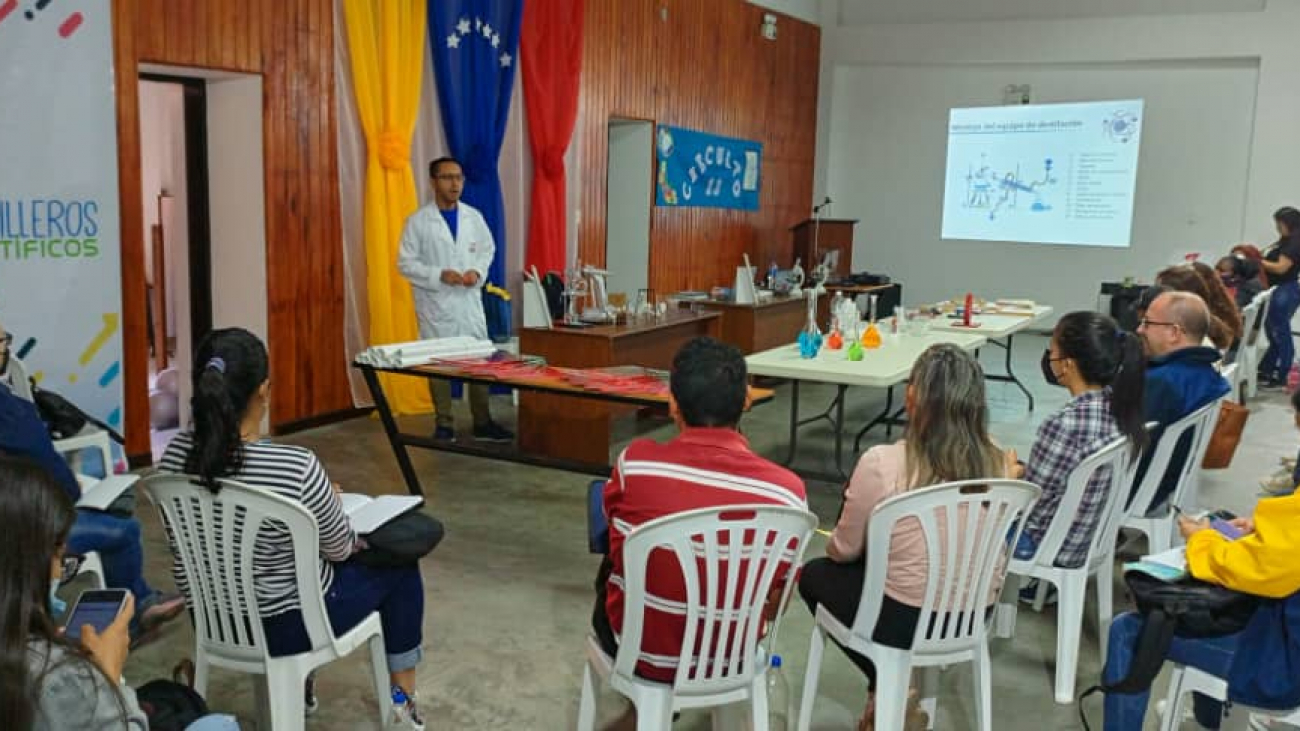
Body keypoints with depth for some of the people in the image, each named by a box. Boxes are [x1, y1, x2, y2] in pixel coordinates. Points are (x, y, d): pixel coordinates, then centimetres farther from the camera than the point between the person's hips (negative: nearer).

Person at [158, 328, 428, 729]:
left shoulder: (176, 454, -14)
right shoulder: (297, 467, -32)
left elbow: (184, 556, 2)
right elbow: (340, 550, -13)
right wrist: (330, 500, 8)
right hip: (287, 626, -6)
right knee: (400, 567, 19)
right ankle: (402, 696, 32)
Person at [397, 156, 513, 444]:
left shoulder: (474, 217, 5)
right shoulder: (418, 221, -6)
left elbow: (487, 248, 14)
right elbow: (405, 263, -6)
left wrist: (478, 271, -6)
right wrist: (439, 275, -18)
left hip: (469, 302, 3)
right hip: (435, 305, -3)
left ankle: (482, 423, 17)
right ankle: (444, 425, 14)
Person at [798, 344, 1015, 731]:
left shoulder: (881, 463, -23)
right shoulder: (999, 464, -9)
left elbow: (844, 550, -6)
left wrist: (833, 542, 15)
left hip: (904, 621, -5)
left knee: (814, 573, 23)